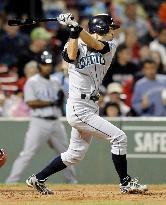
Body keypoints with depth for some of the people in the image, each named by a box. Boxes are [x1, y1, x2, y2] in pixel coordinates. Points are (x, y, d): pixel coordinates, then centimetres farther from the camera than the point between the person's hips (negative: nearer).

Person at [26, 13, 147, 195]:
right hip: (80, 109, -7)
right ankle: (126, 183, 0)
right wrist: (72, 31, -27)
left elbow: (95, 45, -14)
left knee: (75, 154, 15)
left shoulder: (110, 46, 6)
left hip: (90, 108, 7)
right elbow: (71, 57, -27)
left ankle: (37, 179, 25)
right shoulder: (77, 44, -5)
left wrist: (76, 27, -25)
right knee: (119, 138, -11)